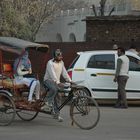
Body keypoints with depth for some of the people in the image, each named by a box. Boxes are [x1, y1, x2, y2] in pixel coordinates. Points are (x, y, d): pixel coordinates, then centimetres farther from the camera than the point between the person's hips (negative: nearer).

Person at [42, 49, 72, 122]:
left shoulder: (61, 63, 9)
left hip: (56, 82, 7)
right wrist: (58, 82, -37)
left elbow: (64, 73, 8)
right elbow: (52, 74, -26)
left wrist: (69, 81, -6)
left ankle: (56, 114, 7)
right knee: (54, 89, -38)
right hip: (48, 80, -7)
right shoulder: (50, 63, -14)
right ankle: (48, 103, -26)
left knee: (56, 98, 2)